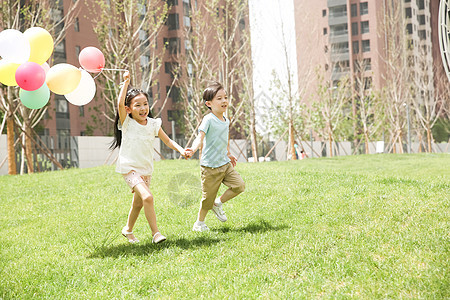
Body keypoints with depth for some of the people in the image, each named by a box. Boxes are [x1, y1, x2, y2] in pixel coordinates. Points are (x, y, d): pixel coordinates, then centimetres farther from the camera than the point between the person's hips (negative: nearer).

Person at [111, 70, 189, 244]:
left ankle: (128, 230, 39)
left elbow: (168, 141, 7)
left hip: (146, 170, 5)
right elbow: (120, 103, -24)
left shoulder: (153, 124, 3)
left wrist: (180, 149, -10)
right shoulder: (127, 123, -8)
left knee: (138, 203, 15)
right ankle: (155, 233, -17)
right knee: (147, 197, -23)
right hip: (129, 168, -5)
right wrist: (126, 82, -21)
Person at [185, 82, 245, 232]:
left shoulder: (226, 120, 9)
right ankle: (199, 223, 25)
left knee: (239, 185, -7)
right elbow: (200, 137, -29)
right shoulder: (208, 120, -16)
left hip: (225, 163, 7)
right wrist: (193, 149, -47)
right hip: (210, 166, -7)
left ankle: (218, 203, 17)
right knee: (208, 198, 2)